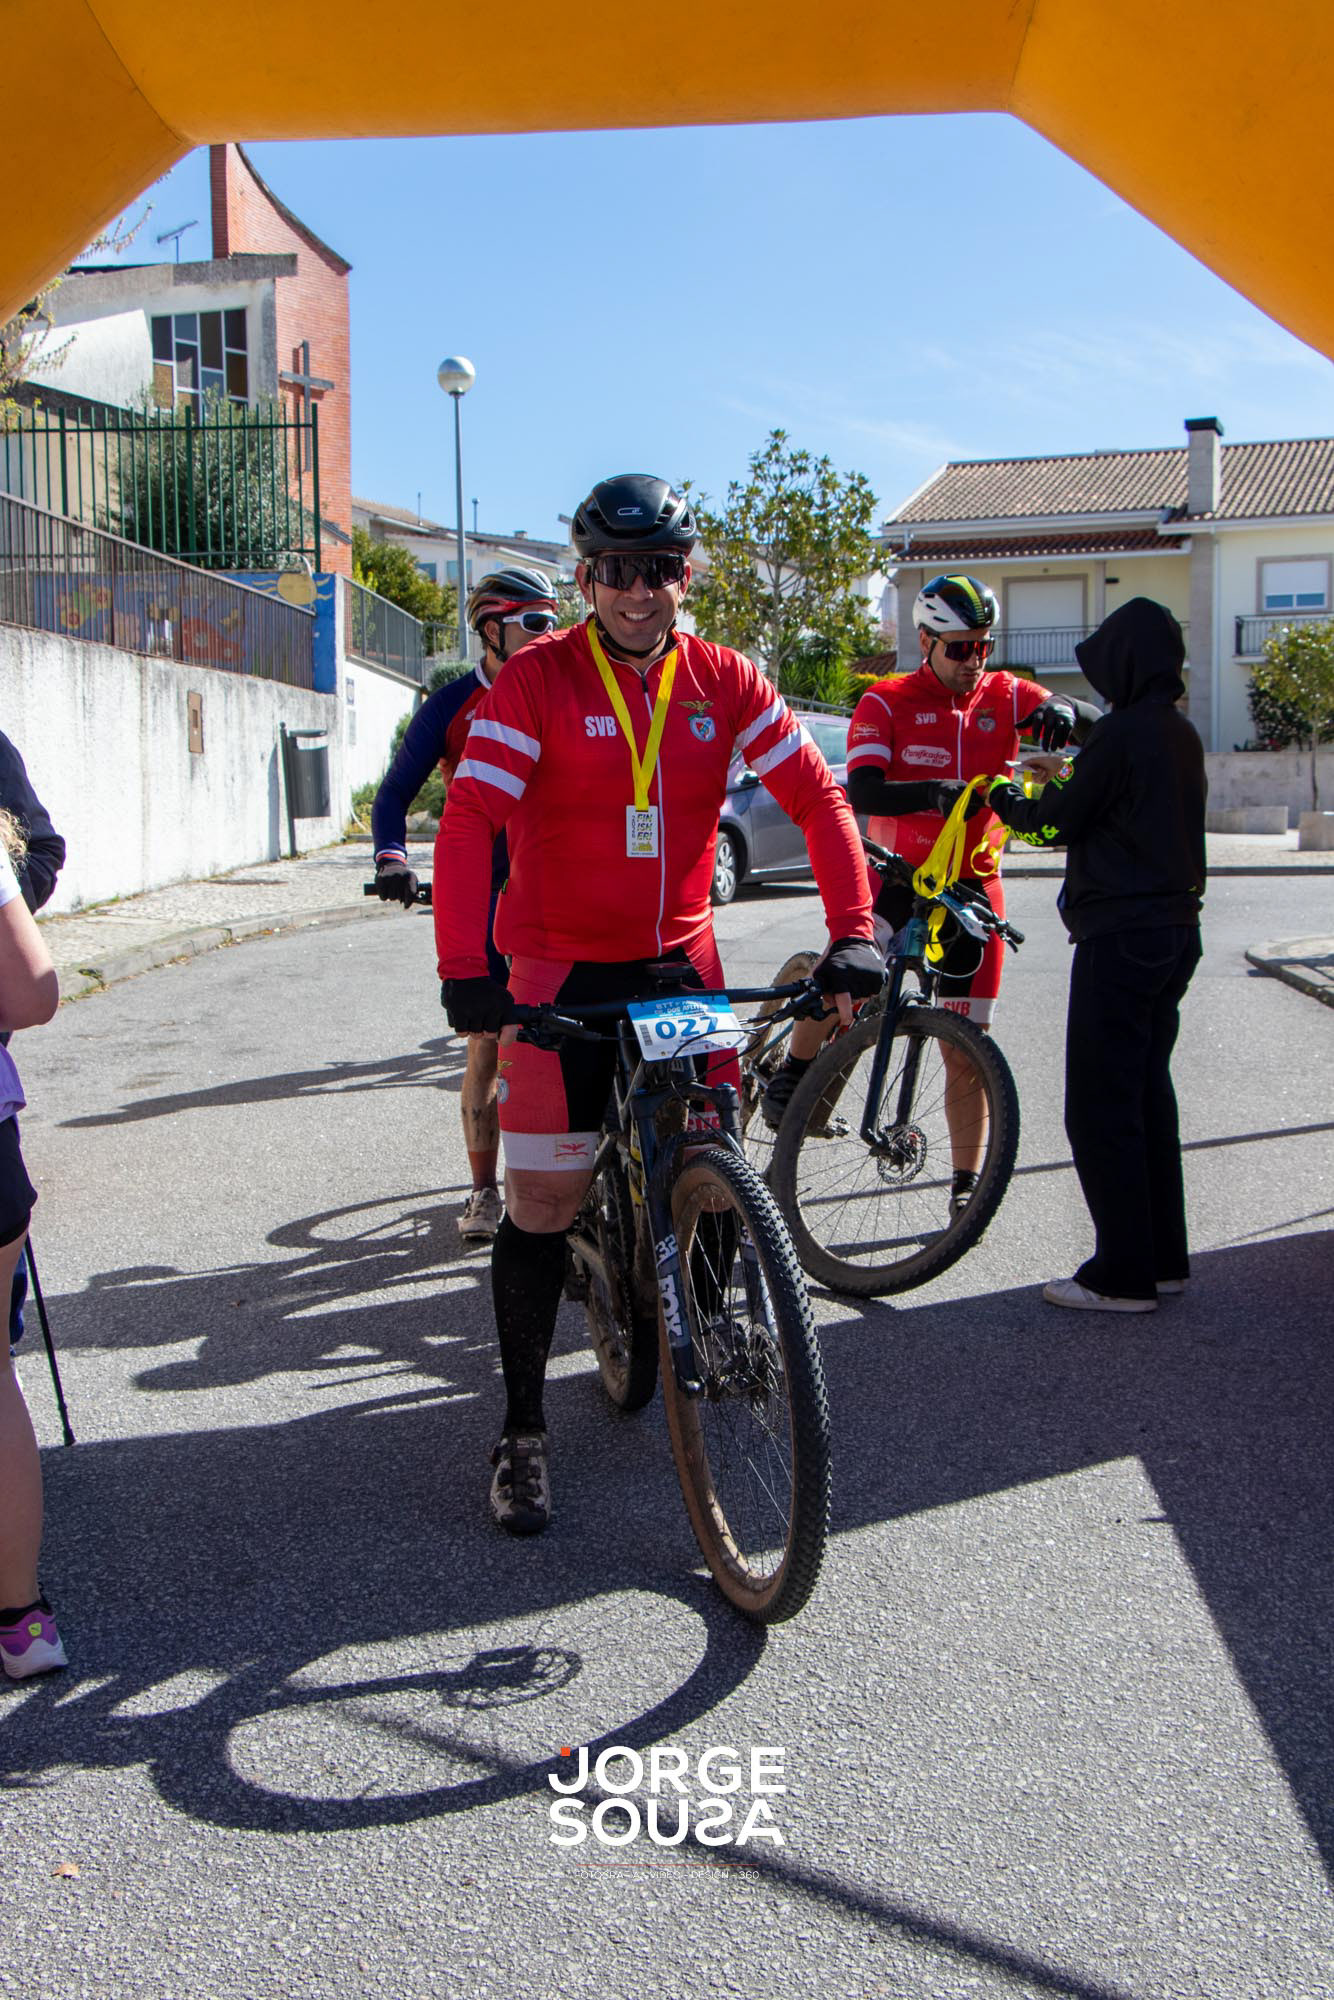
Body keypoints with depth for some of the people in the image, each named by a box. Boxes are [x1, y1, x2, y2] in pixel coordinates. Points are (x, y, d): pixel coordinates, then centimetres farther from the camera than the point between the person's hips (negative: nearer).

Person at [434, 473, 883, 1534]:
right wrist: (464, 969, -33)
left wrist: (854, 931, -14)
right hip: (561, 966, -3)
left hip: (680, 957, 3)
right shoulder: (536, 680, -11)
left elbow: (816, 794, -2)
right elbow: (469, 818, -20)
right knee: (544, 1197, -2)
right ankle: (523, 1429, 12)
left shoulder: (724, 681, -1)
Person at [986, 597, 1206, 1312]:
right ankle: (1164, 1259, 24)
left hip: (1120, 936, -9)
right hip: (1176, 927, 9)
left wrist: (1005, 802, 10)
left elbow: (1060, 823, -9)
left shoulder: (1122, 731, -15)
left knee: (1100, 1108, -4)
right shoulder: (1181, 733, 12)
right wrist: (1066, 777, 28)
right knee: (1148, 1093, 17)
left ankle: (1123, 1276, 0)